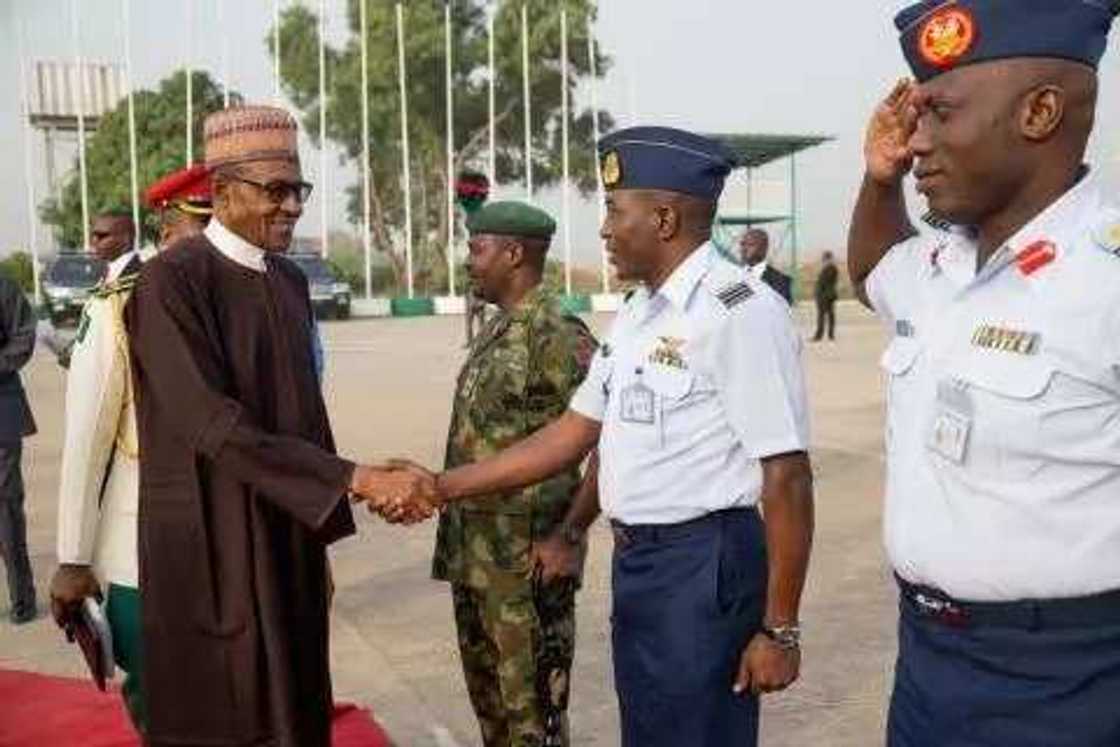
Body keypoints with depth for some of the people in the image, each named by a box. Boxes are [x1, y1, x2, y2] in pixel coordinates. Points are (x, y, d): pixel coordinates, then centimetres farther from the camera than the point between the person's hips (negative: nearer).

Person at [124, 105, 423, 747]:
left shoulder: (291, 283, 8)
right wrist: (353, 478, -26)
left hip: (289, 538, 7)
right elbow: (211, 423, -23)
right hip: (213, 547, -6)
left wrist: (321, 537, 13)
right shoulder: (172, 280, -15)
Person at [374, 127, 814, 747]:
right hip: (635, 562, 8)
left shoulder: (739, 312, -19)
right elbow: (574, 434, 11)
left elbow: (786, 476, -20)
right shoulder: (637, 314, 9)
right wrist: (442, 487, 8)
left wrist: (779, 628, -17)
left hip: (703, 566, -8)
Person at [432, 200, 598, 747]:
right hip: (474, 552, 9)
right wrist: (457, 535, 17)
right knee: (487, 690, 21)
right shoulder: (495, 331, 11)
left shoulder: (557, 334, -17)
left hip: (528, 555, -9)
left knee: (532, 703, 4)